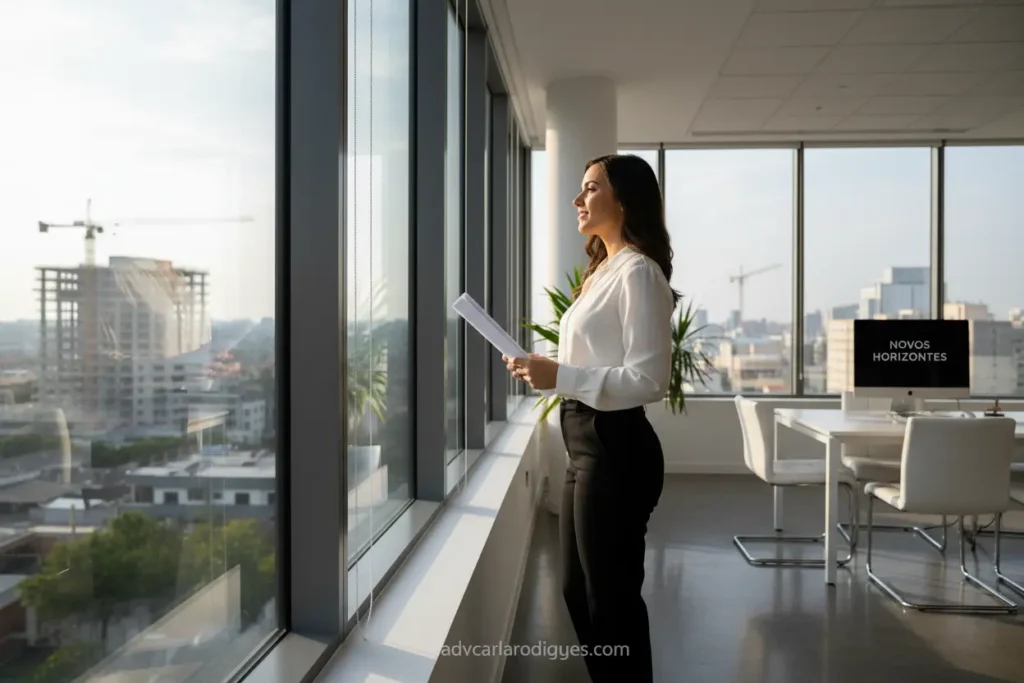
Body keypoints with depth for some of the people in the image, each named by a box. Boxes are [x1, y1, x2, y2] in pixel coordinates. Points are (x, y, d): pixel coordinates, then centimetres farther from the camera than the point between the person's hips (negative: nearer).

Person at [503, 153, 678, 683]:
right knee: (578, 590, 19)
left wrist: (559, 376, -22)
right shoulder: (604, 270, 16)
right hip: (587, 446, 10)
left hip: (615, 448, -10)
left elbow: (649, 380, -20)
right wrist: (545, 368, 8)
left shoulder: (637, 272, -14)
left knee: (611, 598, 5)